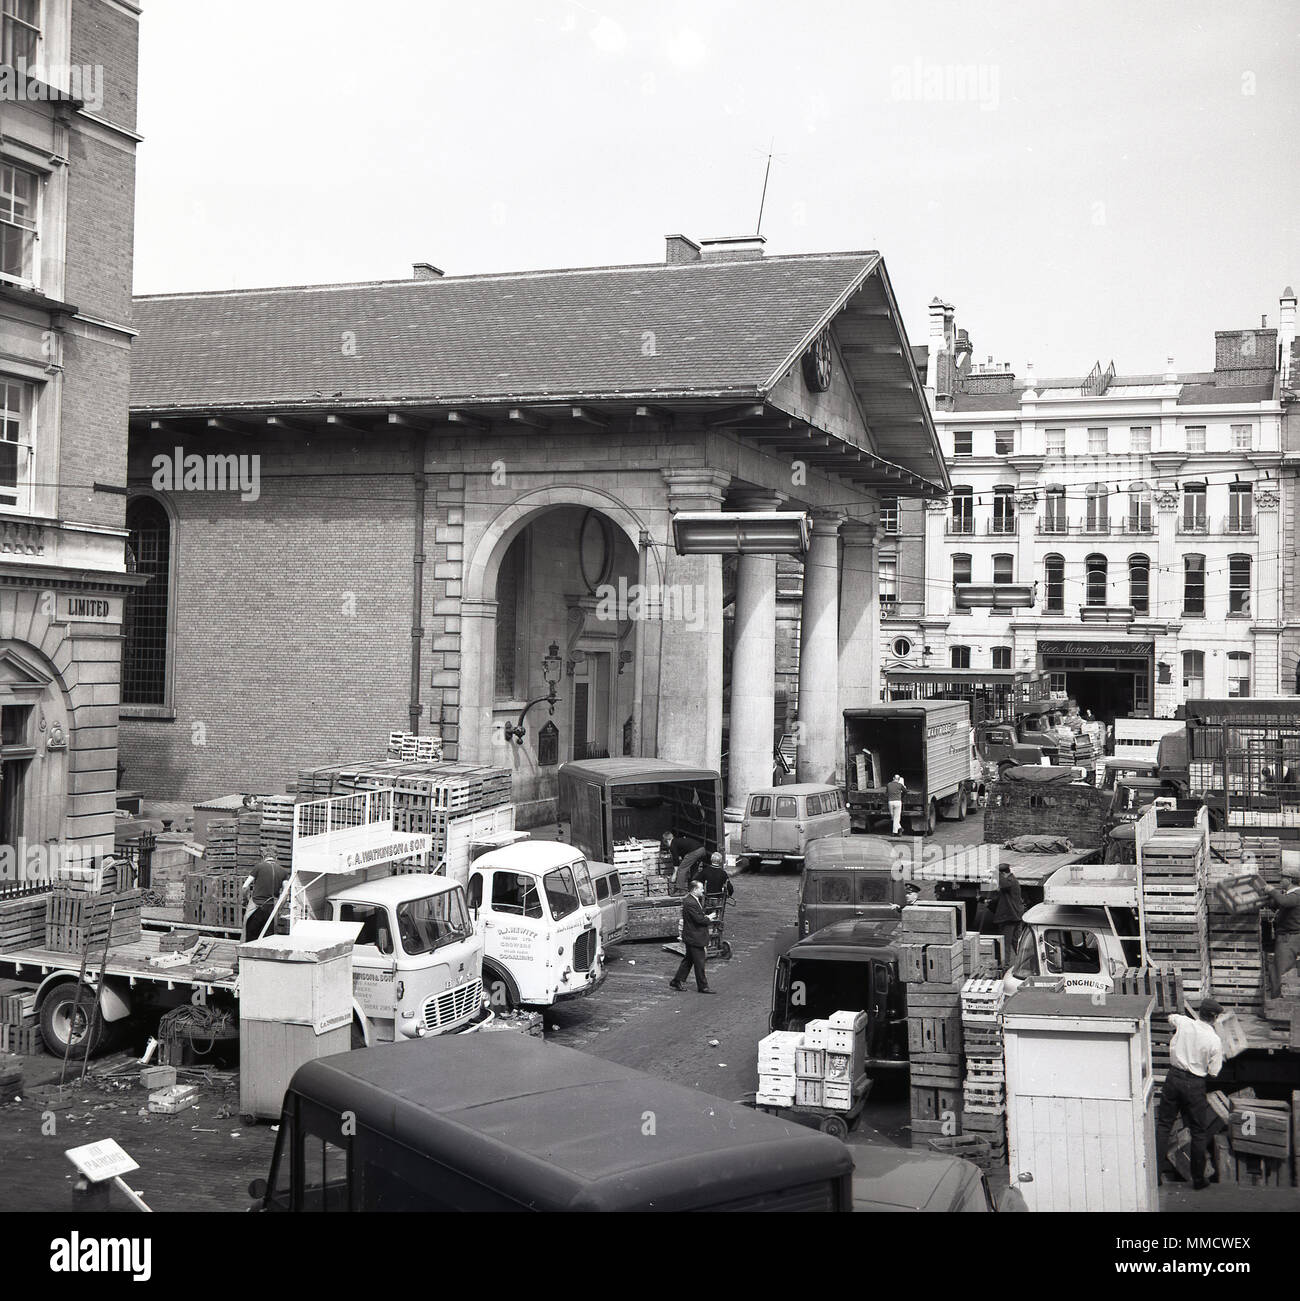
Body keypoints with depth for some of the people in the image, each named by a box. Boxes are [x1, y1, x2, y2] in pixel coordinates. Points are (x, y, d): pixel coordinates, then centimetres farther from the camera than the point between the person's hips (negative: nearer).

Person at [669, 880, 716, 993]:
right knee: (699, 962, -1)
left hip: (691, 937, 11)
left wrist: (706, 916, 1)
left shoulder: (694, 900, 11)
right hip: (694, 937, -11)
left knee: (689, 960, 18)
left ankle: (677, 981, 26)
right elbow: (699, 919, -24)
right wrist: (708, 918, -7)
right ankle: (703, 986, 7)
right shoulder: (690, 903, -23)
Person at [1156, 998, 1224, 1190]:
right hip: (1195, 1085, -2)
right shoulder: (1214, 1041, -12)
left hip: (1174, 1077, 2)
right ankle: (1198, 1178, 16)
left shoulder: (1184, 1023, -5)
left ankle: (1156, 1168, 7)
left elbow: (1171, 1017, 20)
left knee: (1164, 1123, 11)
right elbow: (1213, 1073, -5)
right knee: (1199, 1132, 10)